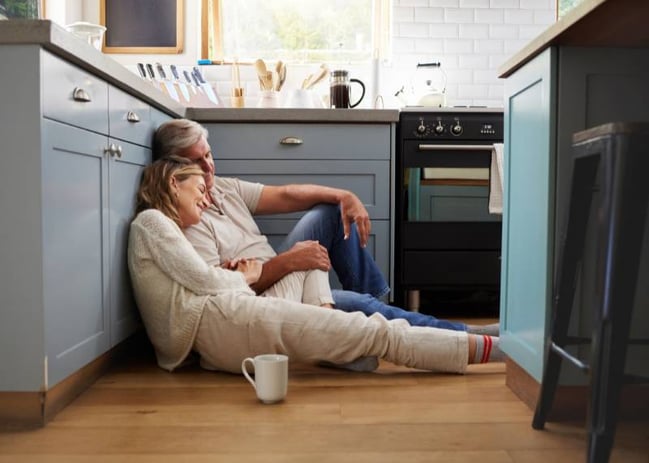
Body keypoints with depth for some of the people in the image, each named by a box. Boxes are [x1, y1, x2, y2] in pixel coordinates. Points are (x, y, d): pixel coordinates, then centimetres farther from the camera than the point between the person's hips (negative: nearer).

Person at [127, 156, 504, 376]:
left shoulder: (165, 230, 30)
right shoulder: (151, 221, 1)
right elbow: (204, 282, -7)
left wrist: (230, 275, 5)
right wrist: (243, 278, 12)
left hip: (213, 342, 11)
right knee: (376, 333, -12)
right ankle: (481, 348, -7)